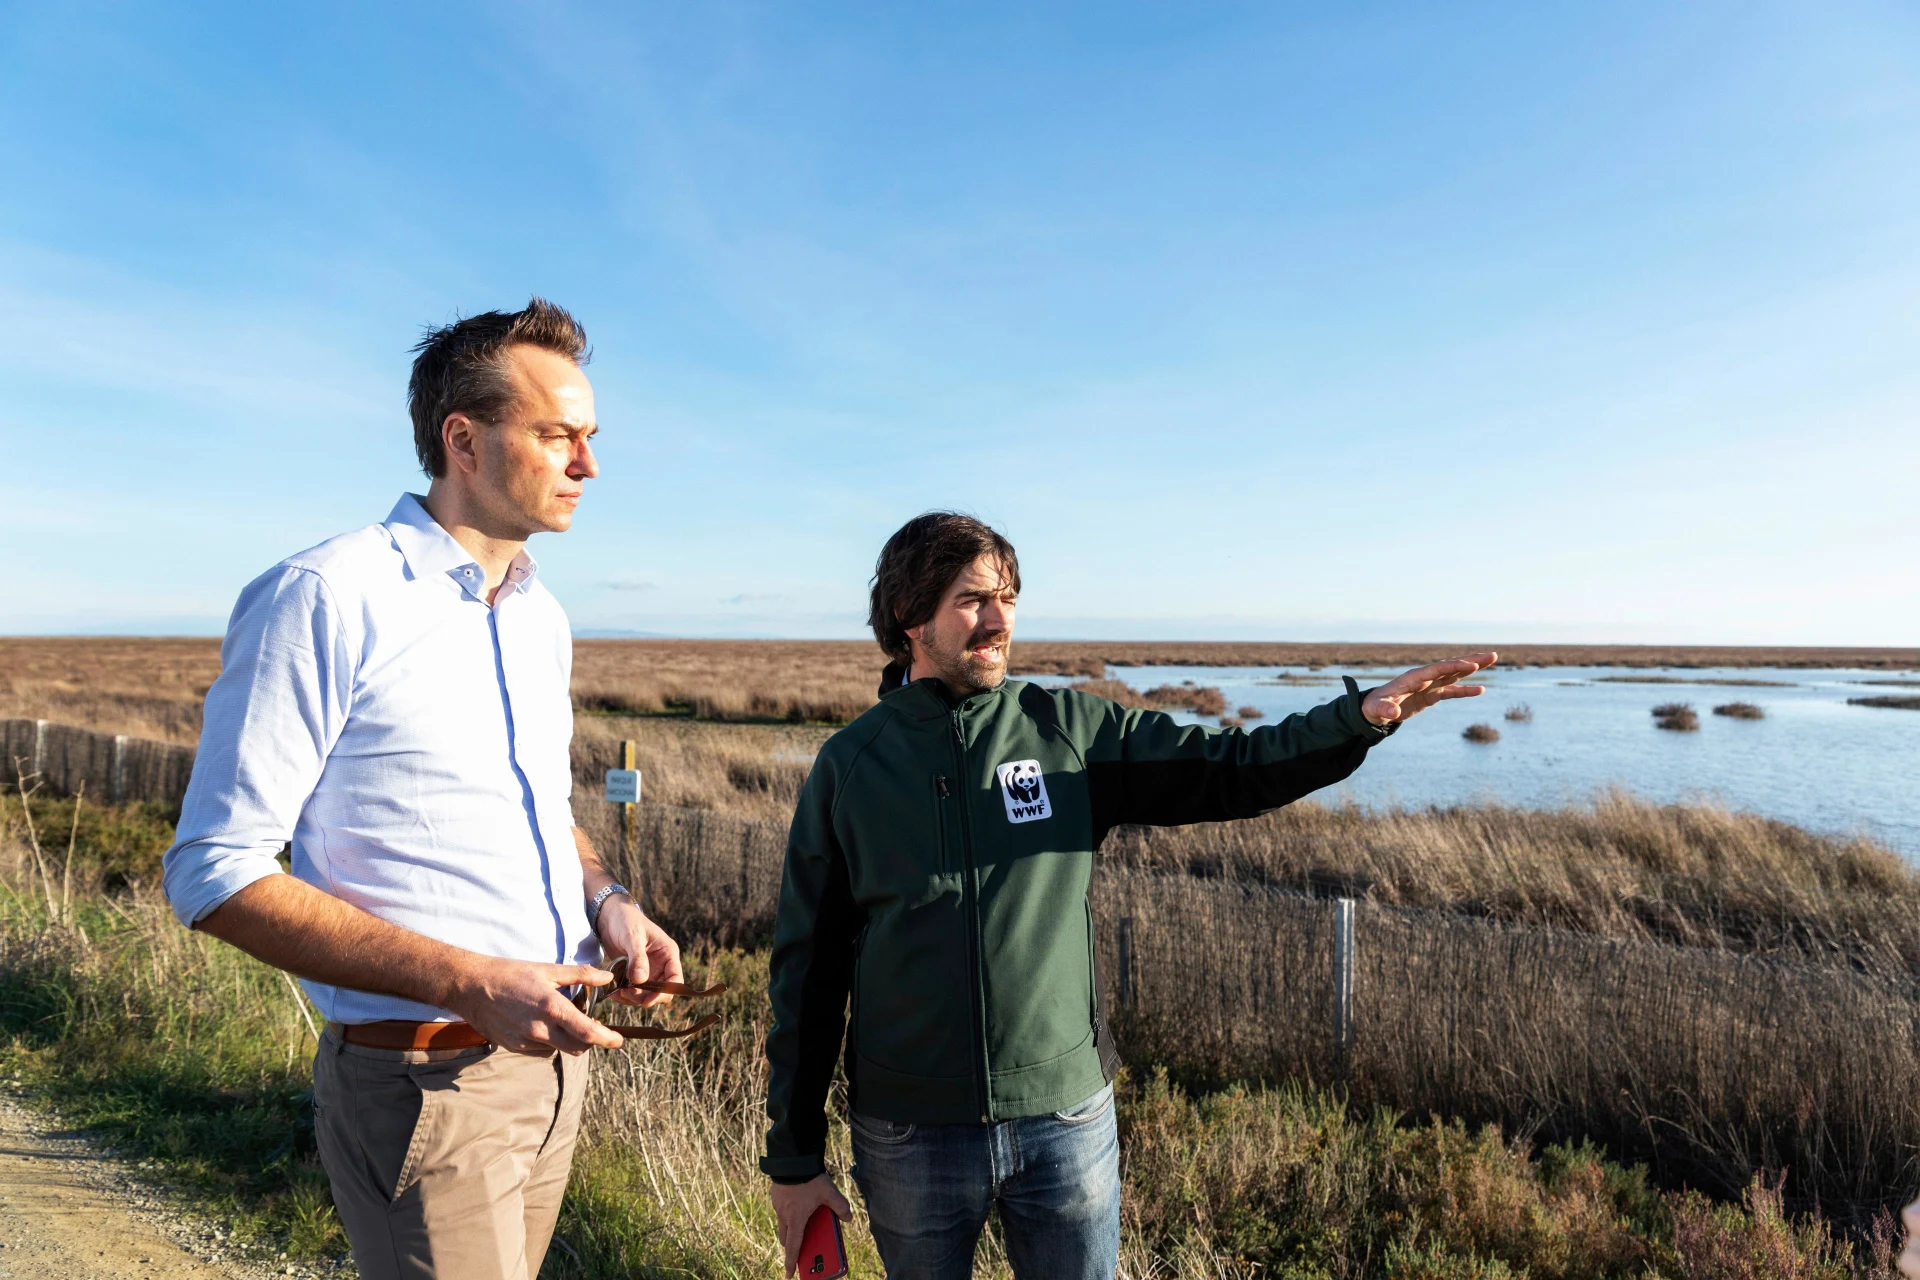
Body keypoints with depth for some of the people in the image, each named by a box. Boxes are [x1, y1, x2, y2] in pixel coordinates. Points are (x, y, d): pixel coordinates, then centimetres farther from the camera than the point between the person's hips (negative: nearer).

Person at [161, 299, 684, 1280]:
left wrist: (605, 898, 0)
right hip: (426, 1084, -7)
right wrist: (471, 983, -24)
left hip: (551, 1058, 7)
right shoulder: (325, 599, -15)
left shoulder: (539, 616, 9)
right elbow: (215, 875, -16)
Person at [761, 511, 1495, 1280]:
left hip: (1067, 1119, 1)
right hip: (910, 1131, -1)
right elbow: (808, 967, -1)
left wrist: (1363, 715, -22)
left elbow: (1228, 768, -5)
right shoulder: (849, 765, -4)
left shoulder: (1069, 732, -2)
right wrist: (794, 1157, 0)